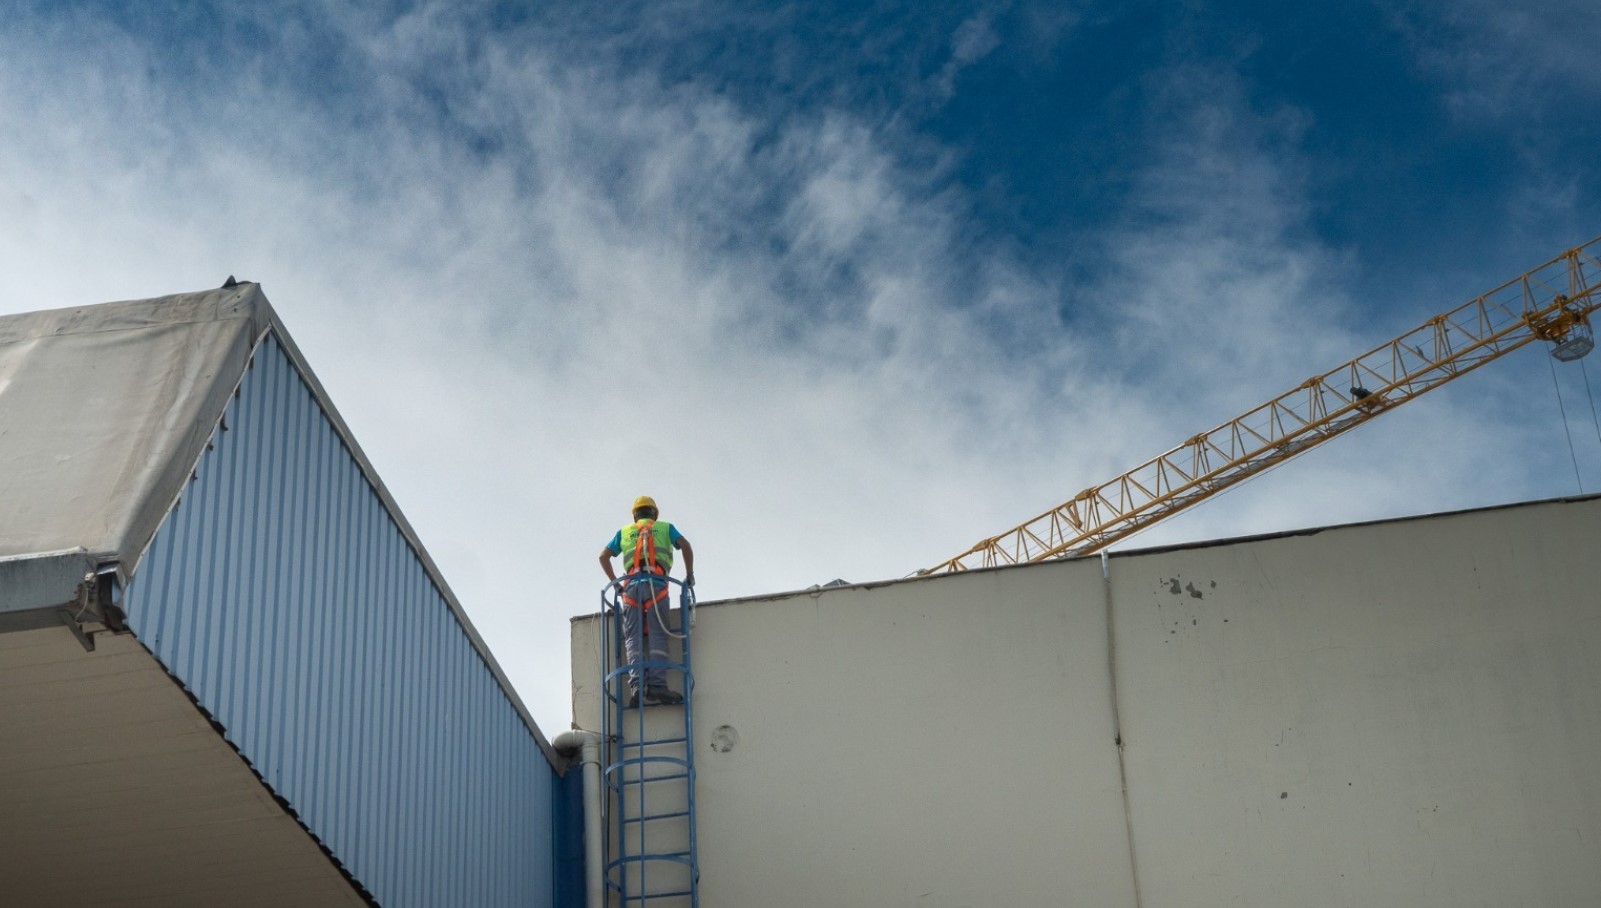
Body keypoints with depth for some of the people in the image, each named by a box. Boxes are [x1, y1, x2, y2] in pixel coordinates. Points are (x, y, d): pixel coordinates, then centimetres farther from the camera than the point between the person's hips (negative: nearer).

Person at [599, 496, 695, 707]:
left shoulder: (624, 532, 28)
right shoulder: (665, 528, 23)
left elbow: (604, 556, 20)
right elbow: (685, 546, 6)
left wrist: (614, 582, 23)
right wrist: (689, 575, 13)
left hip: (632, 585, 2)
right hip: (656, 584, -2)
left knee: (633, 638, -4)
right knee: (657, 636, -8)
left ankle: (636, 684, -22)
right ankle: (656, 683, -23)